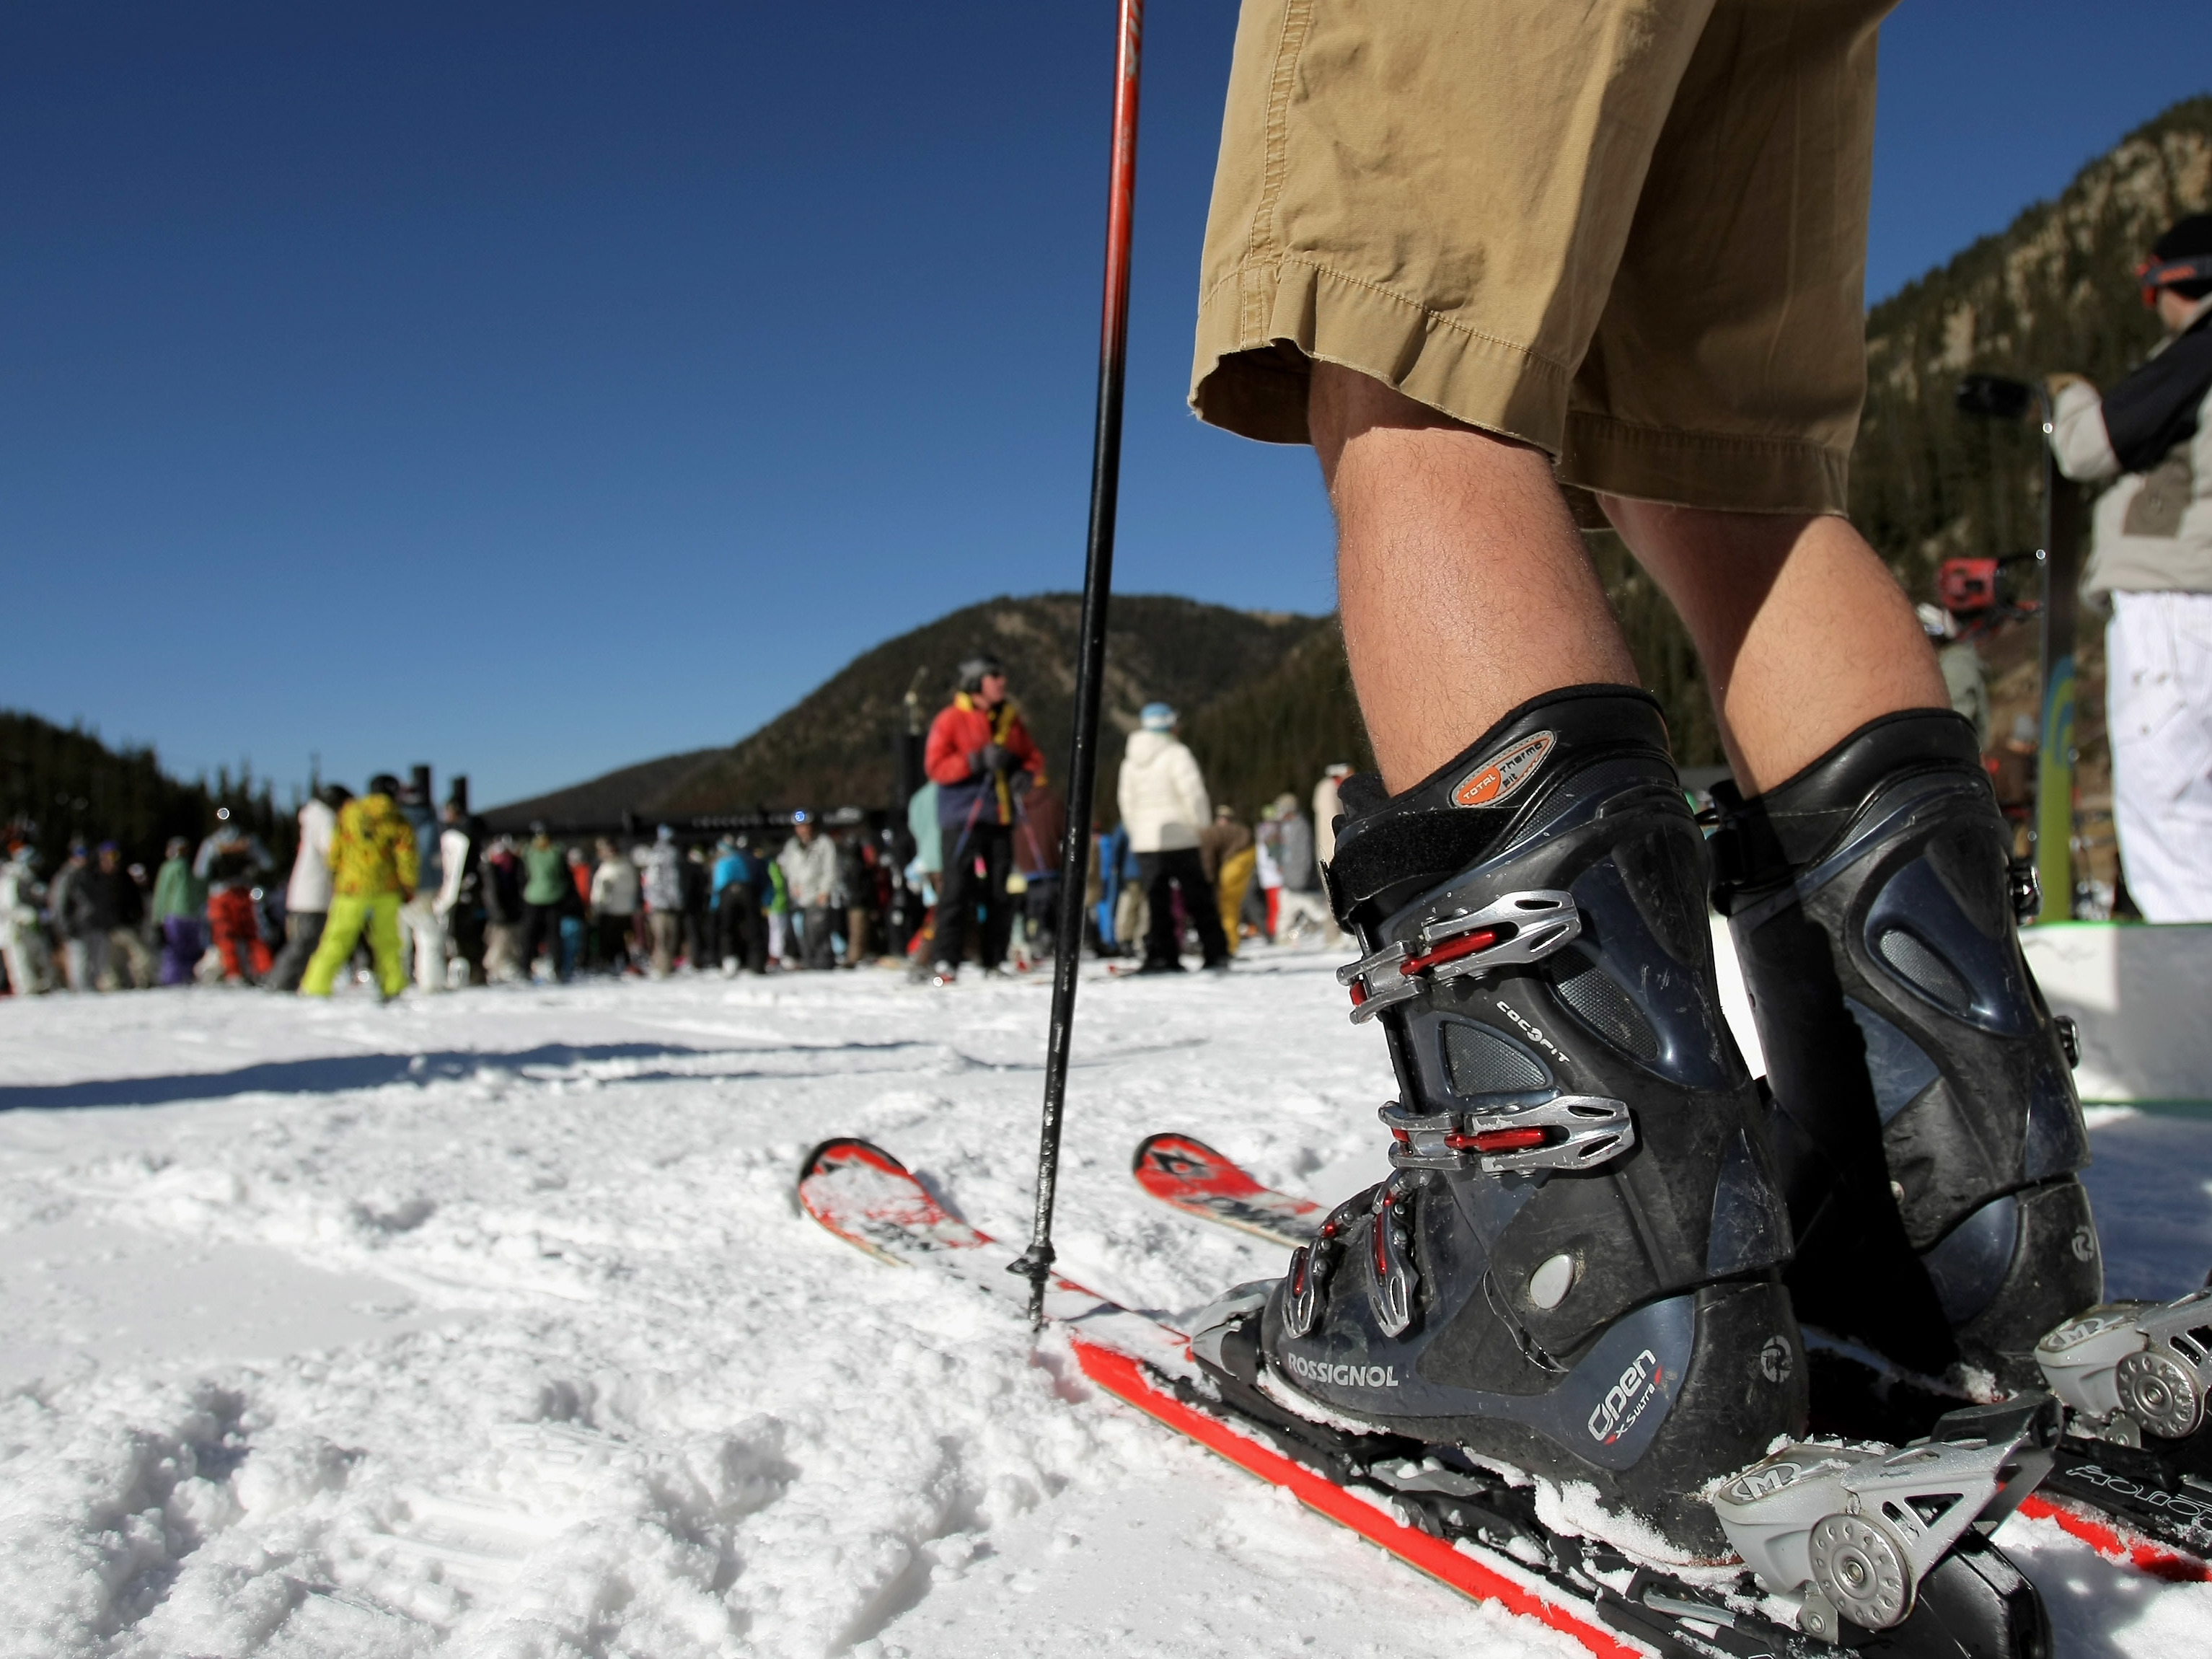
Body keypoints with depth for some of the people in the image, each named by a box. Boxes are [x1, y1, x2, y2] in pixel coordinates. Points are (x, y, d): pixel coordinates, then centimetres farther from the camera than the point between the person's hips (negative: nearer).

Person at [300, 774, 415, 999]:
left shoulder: (349, 812, 3)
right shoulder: (399, 822, -1)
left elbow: (335, 849, 8)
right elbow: (407, 860, -2)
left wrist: (334, 874, 22)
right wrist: (409, 888, 10)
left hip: (352, 887, 0)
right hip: (386, 888, 0)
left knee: (337, 939, 3)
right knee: (387, 940, 12)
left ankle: (315, 988, 0)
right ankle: (392, 988, 13)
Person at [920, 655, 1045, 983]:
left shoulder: (1010, 719, 16)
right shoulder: (951, 719, -1)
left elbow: (1033, 756, 19)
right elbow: (935, 765, -9)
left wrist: (1025, 774, -3)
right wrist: (977, 761, -19)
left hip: (1000, 817, 5)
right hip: (962, 817, -5)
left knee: (1000, 892, 6)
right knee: (958, 887, -10)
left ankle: (994, 961, 13)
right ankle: (945, 961, -8)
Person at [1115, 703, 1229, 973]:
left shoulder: (1130, 760, 11)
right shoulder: (1176, 754, -8)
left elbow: (1126, 800, 14)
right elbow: (1194, 793, -15)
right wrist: (1203, 826, -4)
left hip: (1145, 841, 4)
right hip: (1181, 838, -4)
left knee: (1157, 901, 5)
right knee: (1199, 899, 4)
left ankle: (1161, 955, -2)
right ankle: (1215, 953, 6)